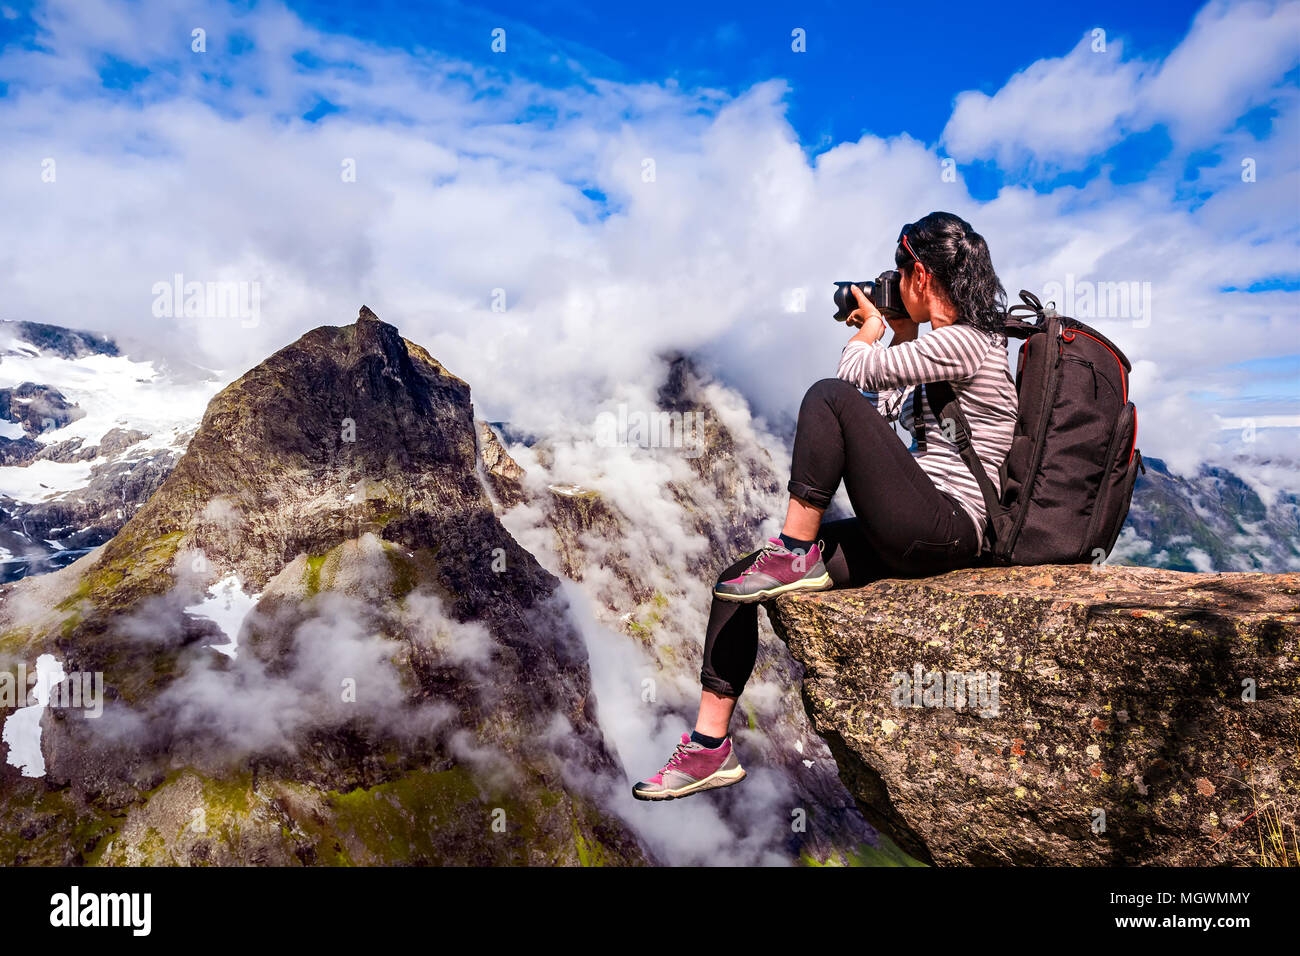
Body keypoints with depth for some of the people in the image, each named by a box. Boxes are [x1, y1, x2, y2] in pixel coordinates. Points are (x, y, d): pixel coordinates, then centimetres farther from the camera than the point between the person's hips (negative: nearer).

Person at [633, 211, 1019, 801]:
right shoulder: (955, 342, 19)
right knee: (734, 584, 0)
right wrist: (901, 335, 23)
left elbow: (853, 371, -12)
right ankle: (710, 747, 5)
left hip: (944, 531, -9)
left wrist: (871, 327, 9)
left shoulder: (962, 342, -12)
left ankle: (796, 555, -13)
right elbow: (894, 410, 27)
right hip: (909, 536, 10)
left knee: (830, 397, -22)